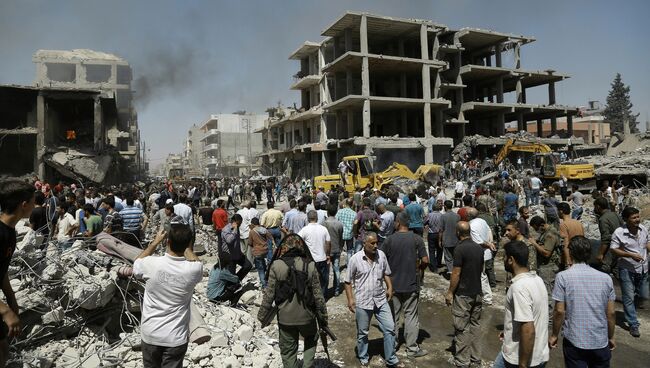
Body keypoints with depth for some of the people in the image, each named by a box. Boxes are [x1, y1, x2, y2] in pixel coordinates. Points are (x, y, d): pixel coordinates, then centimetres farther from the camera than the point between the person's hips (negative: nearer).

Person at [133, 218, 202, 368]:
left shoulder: (152, 264, -19)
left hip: (150, 334, 1)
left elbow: (137, 263, 6)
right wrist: (185, 244, 9)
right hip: (176, 337, -1)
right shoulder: (193, 269, -19)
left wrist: (155, 242, 11)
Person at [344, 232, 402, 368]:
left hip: (381, 300, 3)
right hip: (363, 302, -3)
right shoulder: (355, 259, -13)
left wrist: (389, 287, 2)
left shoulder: (381, 255, -3)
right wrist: (350, 299, -10)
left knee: (390, 329, 6)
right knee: (362, 333, 13)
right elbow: (348, 281, -6)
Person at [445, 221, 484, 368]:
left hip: (463, 295, -7)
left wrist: (450, 292, -9)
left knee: (462, 328, 3)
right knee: (475, 325, 16)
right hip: (477, 293, 7)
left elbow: (456, 274, -18)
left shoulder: (460, 249, -19)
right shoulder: (479, 248, 3)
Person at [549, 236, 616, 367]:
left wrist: (554, 335, 1)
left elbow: (559, 311, -12)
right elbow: (611, 313, 1)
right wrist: (611, 337, 16)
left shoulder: (563, 277, -12)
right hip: (601, 342, 3)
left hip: (575, 342, -3)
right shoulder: (605, 278, -3)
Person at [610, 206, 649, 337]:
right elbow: (613, 250, -16)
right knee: (629, 298, 1)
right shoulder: (619, 233, -18)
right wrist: (631, 255, -25)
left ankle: (630, 309, 45)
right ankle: (633, 325, 11)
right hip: (627, 270, -6)